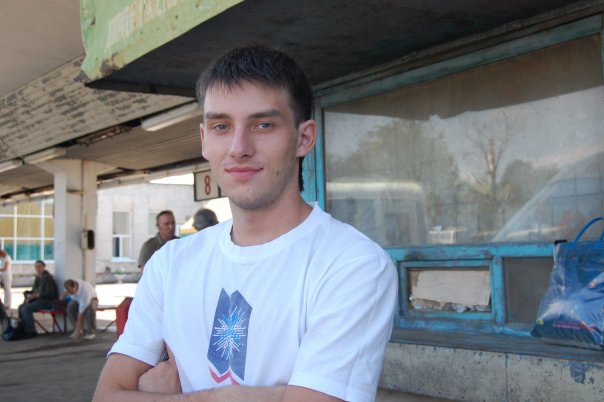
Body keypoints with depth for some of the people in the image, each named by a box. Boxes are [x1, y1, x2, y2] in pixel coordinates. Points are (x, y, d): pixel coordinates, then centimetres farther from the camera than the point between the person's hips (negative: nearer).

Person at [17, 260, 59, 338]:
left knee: (27, 308, -23)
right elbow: (34, 290, 18)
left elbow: (49, 293, -21)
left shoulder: (47, 277, -15)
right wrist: (27, 293, -4)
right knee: (21, 307, -5)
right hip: (39, 299, 9)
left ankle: (31, 331, -15)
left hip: (48, 301, -9)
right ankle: (24, 329, 0)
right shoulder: (38, 278, 12)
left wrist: (35, 295, -24)